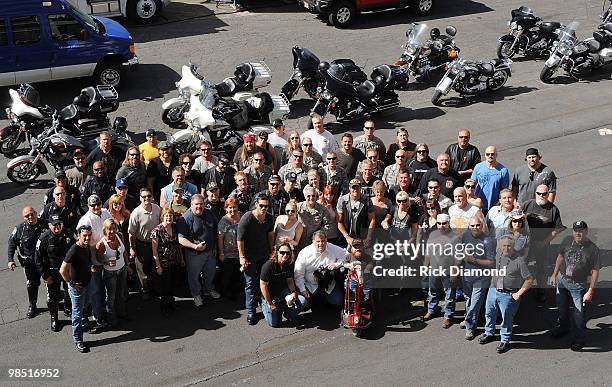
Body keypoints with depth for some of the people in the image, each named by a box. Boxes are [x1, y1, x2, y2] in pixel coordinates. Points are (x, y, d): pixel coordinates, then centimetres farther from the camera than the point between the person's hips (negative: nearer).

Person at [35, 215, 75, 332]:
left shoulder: (68, 234, -10)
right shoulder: (44, 238, -17)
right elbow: (38, 259, -9)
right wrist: (45, 276, -9)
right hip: (52, 272, -2)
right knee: (53, 297, 7)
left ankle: (69, 309, 44)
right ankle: (54, 318, 27)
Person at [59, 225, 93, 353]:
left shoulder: (87, 246, -3)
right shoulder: (74, 250, -29)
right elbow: (63, 270, -31)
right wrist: (71, 283, -21)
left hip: (87, 283, 8)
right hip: (77, 286, -8)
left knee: (84, 307, 29)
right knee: (78, 312, 4)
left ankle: (84, 324, 53)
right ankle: (78, 341, 15)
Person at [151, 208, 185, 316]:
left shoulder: (175, 228, 2)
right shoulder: (157, 230, -16)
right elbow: (154, 249, -14)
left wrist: (182, 258, 14)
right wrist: (158, 265, -15)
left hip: (175, 262, 5)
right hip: (164, 263, -5)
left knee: (173, 284, 16)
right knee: (165, 286, 6)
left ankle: (171, 303, 38)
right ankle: (164, 307, 26)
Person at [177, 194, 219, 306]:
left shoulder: (209, 214, -1)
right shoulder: (185, 219, -20)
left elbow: (215, 231, 13)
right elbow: (181, 239, -23)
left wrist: (214, 246, 10)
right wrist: (195, 246, -31)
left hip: (210, 251, 5)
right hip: (194, 254, -5)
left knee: (210, 272, 22)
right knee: (194, 275, 11)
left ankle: (208, 290, 46)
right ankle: (196, 294, 32)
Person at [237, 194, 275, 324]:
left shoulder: (269, 218, -1)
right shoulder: (247, 218, -18)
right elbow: (240, 239, -15)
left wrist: (271, 252, 12)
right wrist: (242, 257, -16)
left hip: (264, 255, 5)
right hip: (249, 256, -5)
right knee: (250, 282, -1)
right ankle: (251, 311, 5)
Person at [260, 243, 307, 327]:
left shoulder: (289, 265, -5)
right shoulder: (268, 266, -24)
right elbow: (263, 286, -20)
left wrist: (293, 292, -13)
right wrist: (270, 304, -16)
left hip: (283, 292, 5)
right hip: (270, 296, -5)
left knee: (302, 301, -19)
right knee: (274, 324, -6)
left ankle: (289, 315, 11)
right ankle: (265, 307, 24)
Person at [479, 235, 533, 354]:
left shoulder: (519, 260, -17)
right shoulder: (498, 256, 0)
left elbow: (529, 279, -14)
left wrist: (519, 293, -13)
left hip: (508, 295, -6)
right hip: (493, 290, 6)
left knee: (506, 318, 8)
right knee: (489, 314, 20)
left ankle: (505, 341, 26)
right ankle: (489, 334, 43)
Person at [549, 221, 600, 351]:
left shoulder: (593, 249, -21)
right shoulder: (567, 241, -8)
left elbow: (595, 272, -16)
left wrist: (590, 291, -17)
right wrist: (554, 274, 12)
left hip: (579, 286, -5)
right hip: (562, 280, 5)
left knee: (579, 315, 6)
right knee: (562, 308, 24)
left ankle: (579, 338, 29)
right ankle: (563, 327, 50)